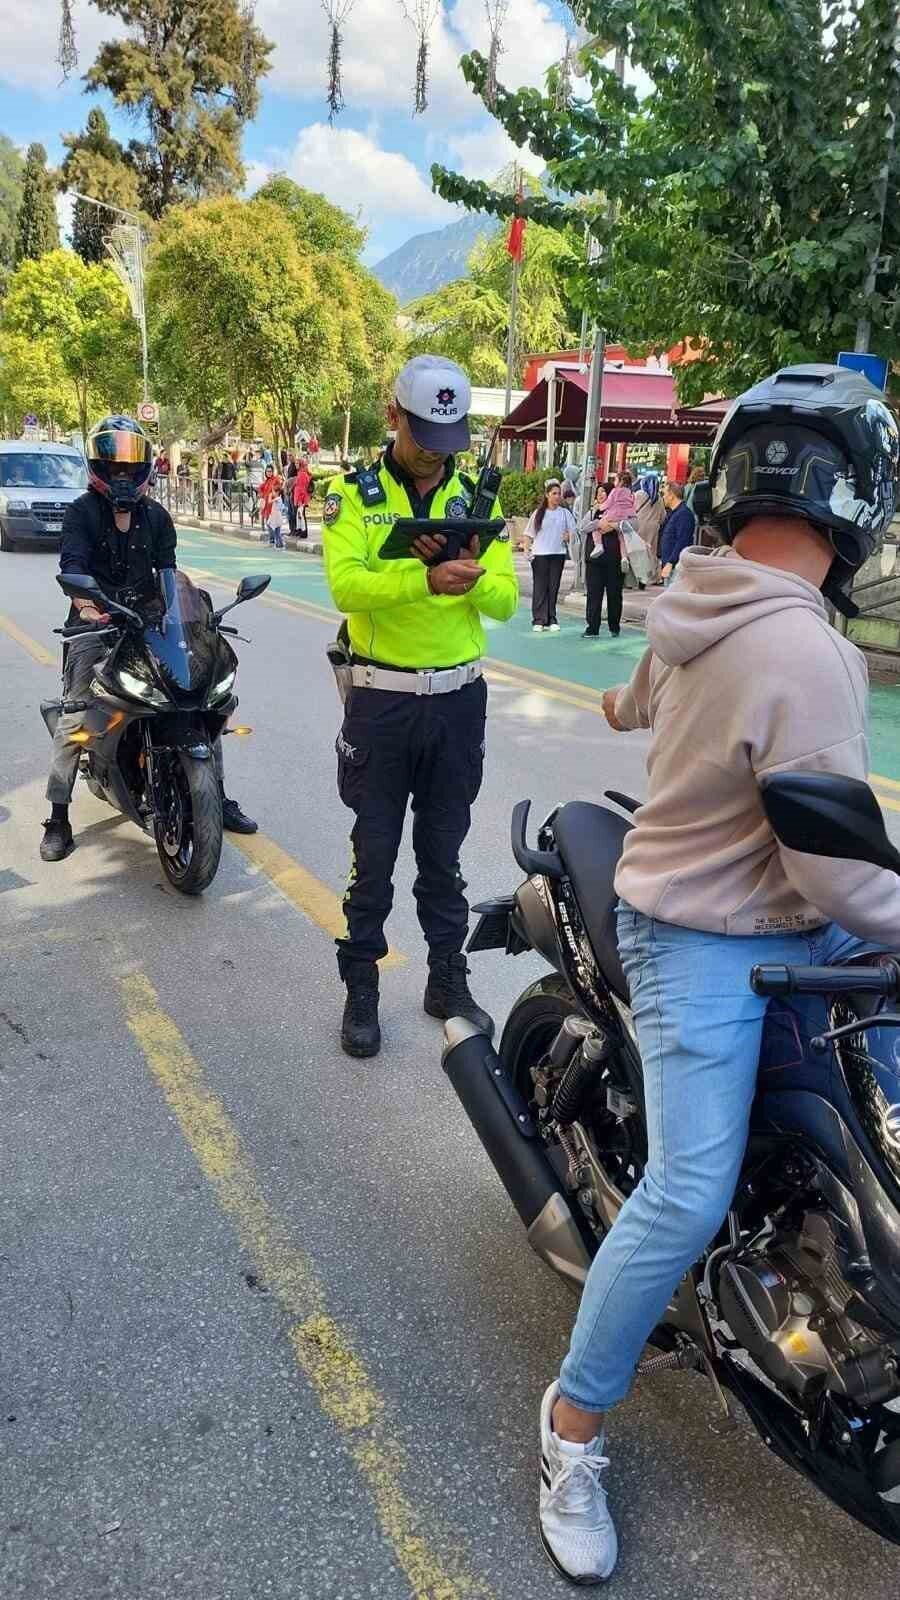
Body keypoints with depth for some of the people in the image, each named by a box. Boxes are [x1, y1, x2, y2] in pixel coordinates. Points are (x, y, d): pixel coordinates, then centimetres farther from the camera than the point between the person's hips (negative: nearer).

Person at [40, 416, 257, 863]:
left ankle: (218, 797, 10)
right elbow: (72, 564, -15)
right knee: (75, 718, -13)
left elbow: (168, 568, 8)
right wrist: (86, 604, -34)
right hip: (95, 624, -4)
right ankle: (58, 817, -4)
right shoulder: (82, 512, 1)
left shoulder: (155, 515, 14)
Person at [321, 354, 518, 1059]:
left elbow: (506, 601, -1)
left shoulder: (476, 500, 7)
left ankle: (448, 980, 28)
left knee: (443, 853, 14)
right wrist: (427, 580, -34)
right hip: (382, 700, -3)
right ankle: (361, 988, 20)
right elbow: (345, 583, -20)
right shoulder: (356, 494, -3)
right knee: (374, 855, 6)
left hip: (459, 698, 3)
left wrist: (475, 573, -22)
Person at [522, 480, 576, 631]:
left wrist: (568, 536, -11)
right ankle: (539, 620, -1)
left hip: (558, 554, 1)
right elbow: (529, 533, 8)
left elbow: (573, 530, 11)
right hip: (539, 554, -1)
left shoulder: (565, 513, 9)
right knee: (540, 588, -3)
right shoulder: (538, 512, 6)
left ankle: (551, 620, 9)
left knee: (553, 587, 3)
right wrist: (526, 548, -6)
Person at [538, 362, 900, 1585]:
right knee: (689, 1195, -10)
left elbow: (648, 697, 23)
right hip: (711, 946, -10)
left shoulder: (690, 605, 0)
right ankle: (574, 1427, 9)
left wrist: (633, 705, 46)